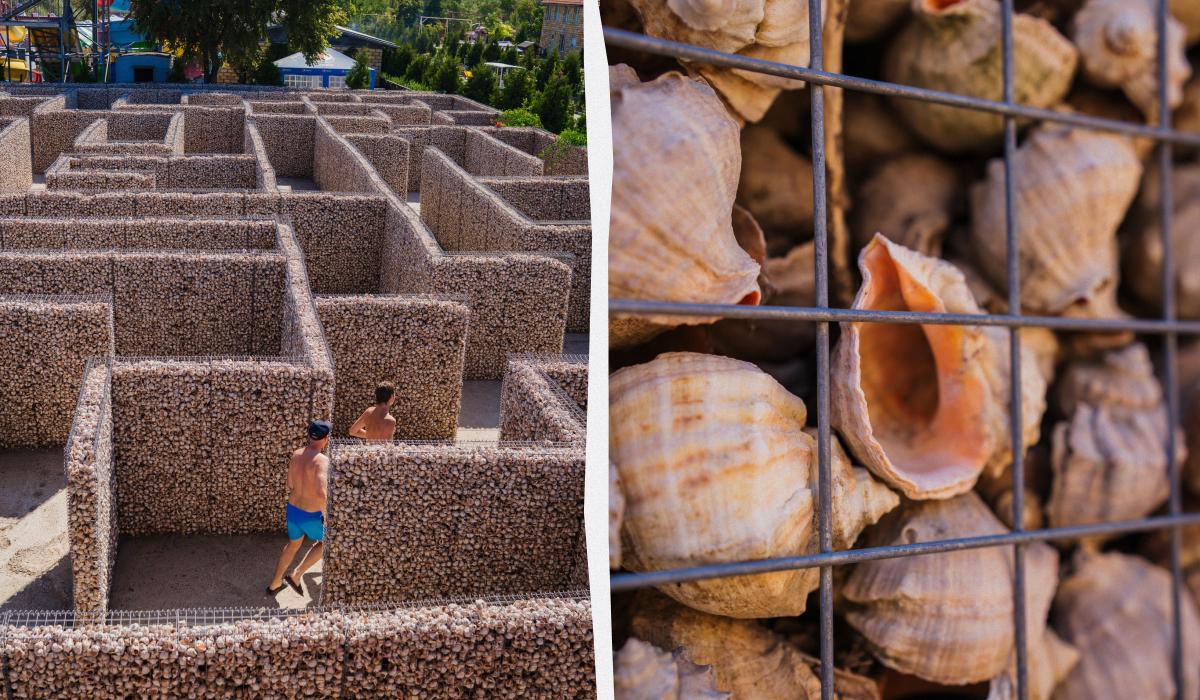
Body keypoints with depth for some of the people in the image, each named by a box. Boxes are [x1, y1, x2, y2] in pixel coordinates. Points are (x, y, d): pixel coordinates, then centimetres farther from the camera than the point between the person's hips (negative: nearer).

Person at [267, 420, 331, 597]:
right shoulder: (322, 460, -26)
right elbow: (321, 493, -37)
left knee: (293, 544, 32)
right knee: (324, 542, 25)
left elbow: (290, 485, 9)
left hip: (293, 510, 6)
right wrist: (326, 515, -21)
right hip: (312, 516, -6)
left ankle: (274, 584, 43)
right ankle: (296, 575, 16)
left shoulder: (296, 455, -3)